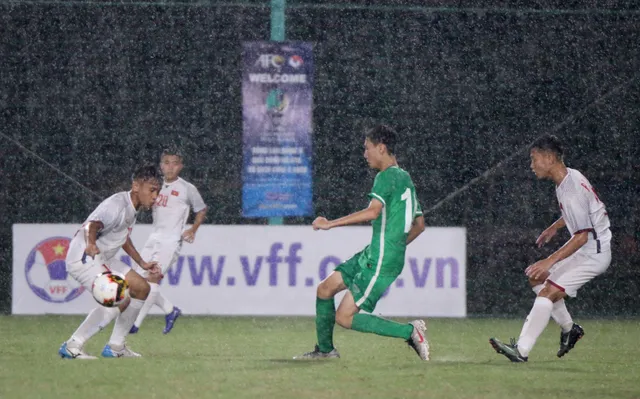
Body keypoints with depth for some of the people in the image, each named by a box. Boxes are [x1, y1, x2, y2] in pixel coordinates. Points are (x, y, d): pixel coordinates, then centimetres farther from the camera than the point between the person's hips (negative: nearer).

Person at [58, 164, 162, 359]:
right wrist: (91, 245, -56)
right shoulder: (117, 206, -21)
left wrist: (142, 263, 34)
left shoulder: (132, 208, 11)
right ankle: (72, 346, -17)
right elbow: (92, 225, -37)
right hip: (83, 258, -11)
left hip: (104, 259, 11)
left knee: (141, 288, 14)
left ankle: (116, 346, 19)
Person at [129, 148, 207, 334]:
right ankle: (170, 310, 21)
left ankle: (136, 323, -19)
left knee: (152, 278, -18)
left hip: (171, 240, -7)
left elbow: (201, 210, 8)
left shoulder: (187, 189, -3)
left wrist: (193, 230, -3)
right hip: (154, 238, 7)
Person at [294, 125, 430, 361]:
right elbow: (419, 225, 23)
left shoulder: (387, 177, -13)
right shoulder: (405, 179, 17)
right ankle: (325, 349, 24)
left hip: (380, 262, -10)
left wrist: (330, 224, -24)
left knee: (344, 318, -8)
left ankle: (410, 331, -10)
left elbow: (372, 212, -29)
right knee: (325, 289, 14)